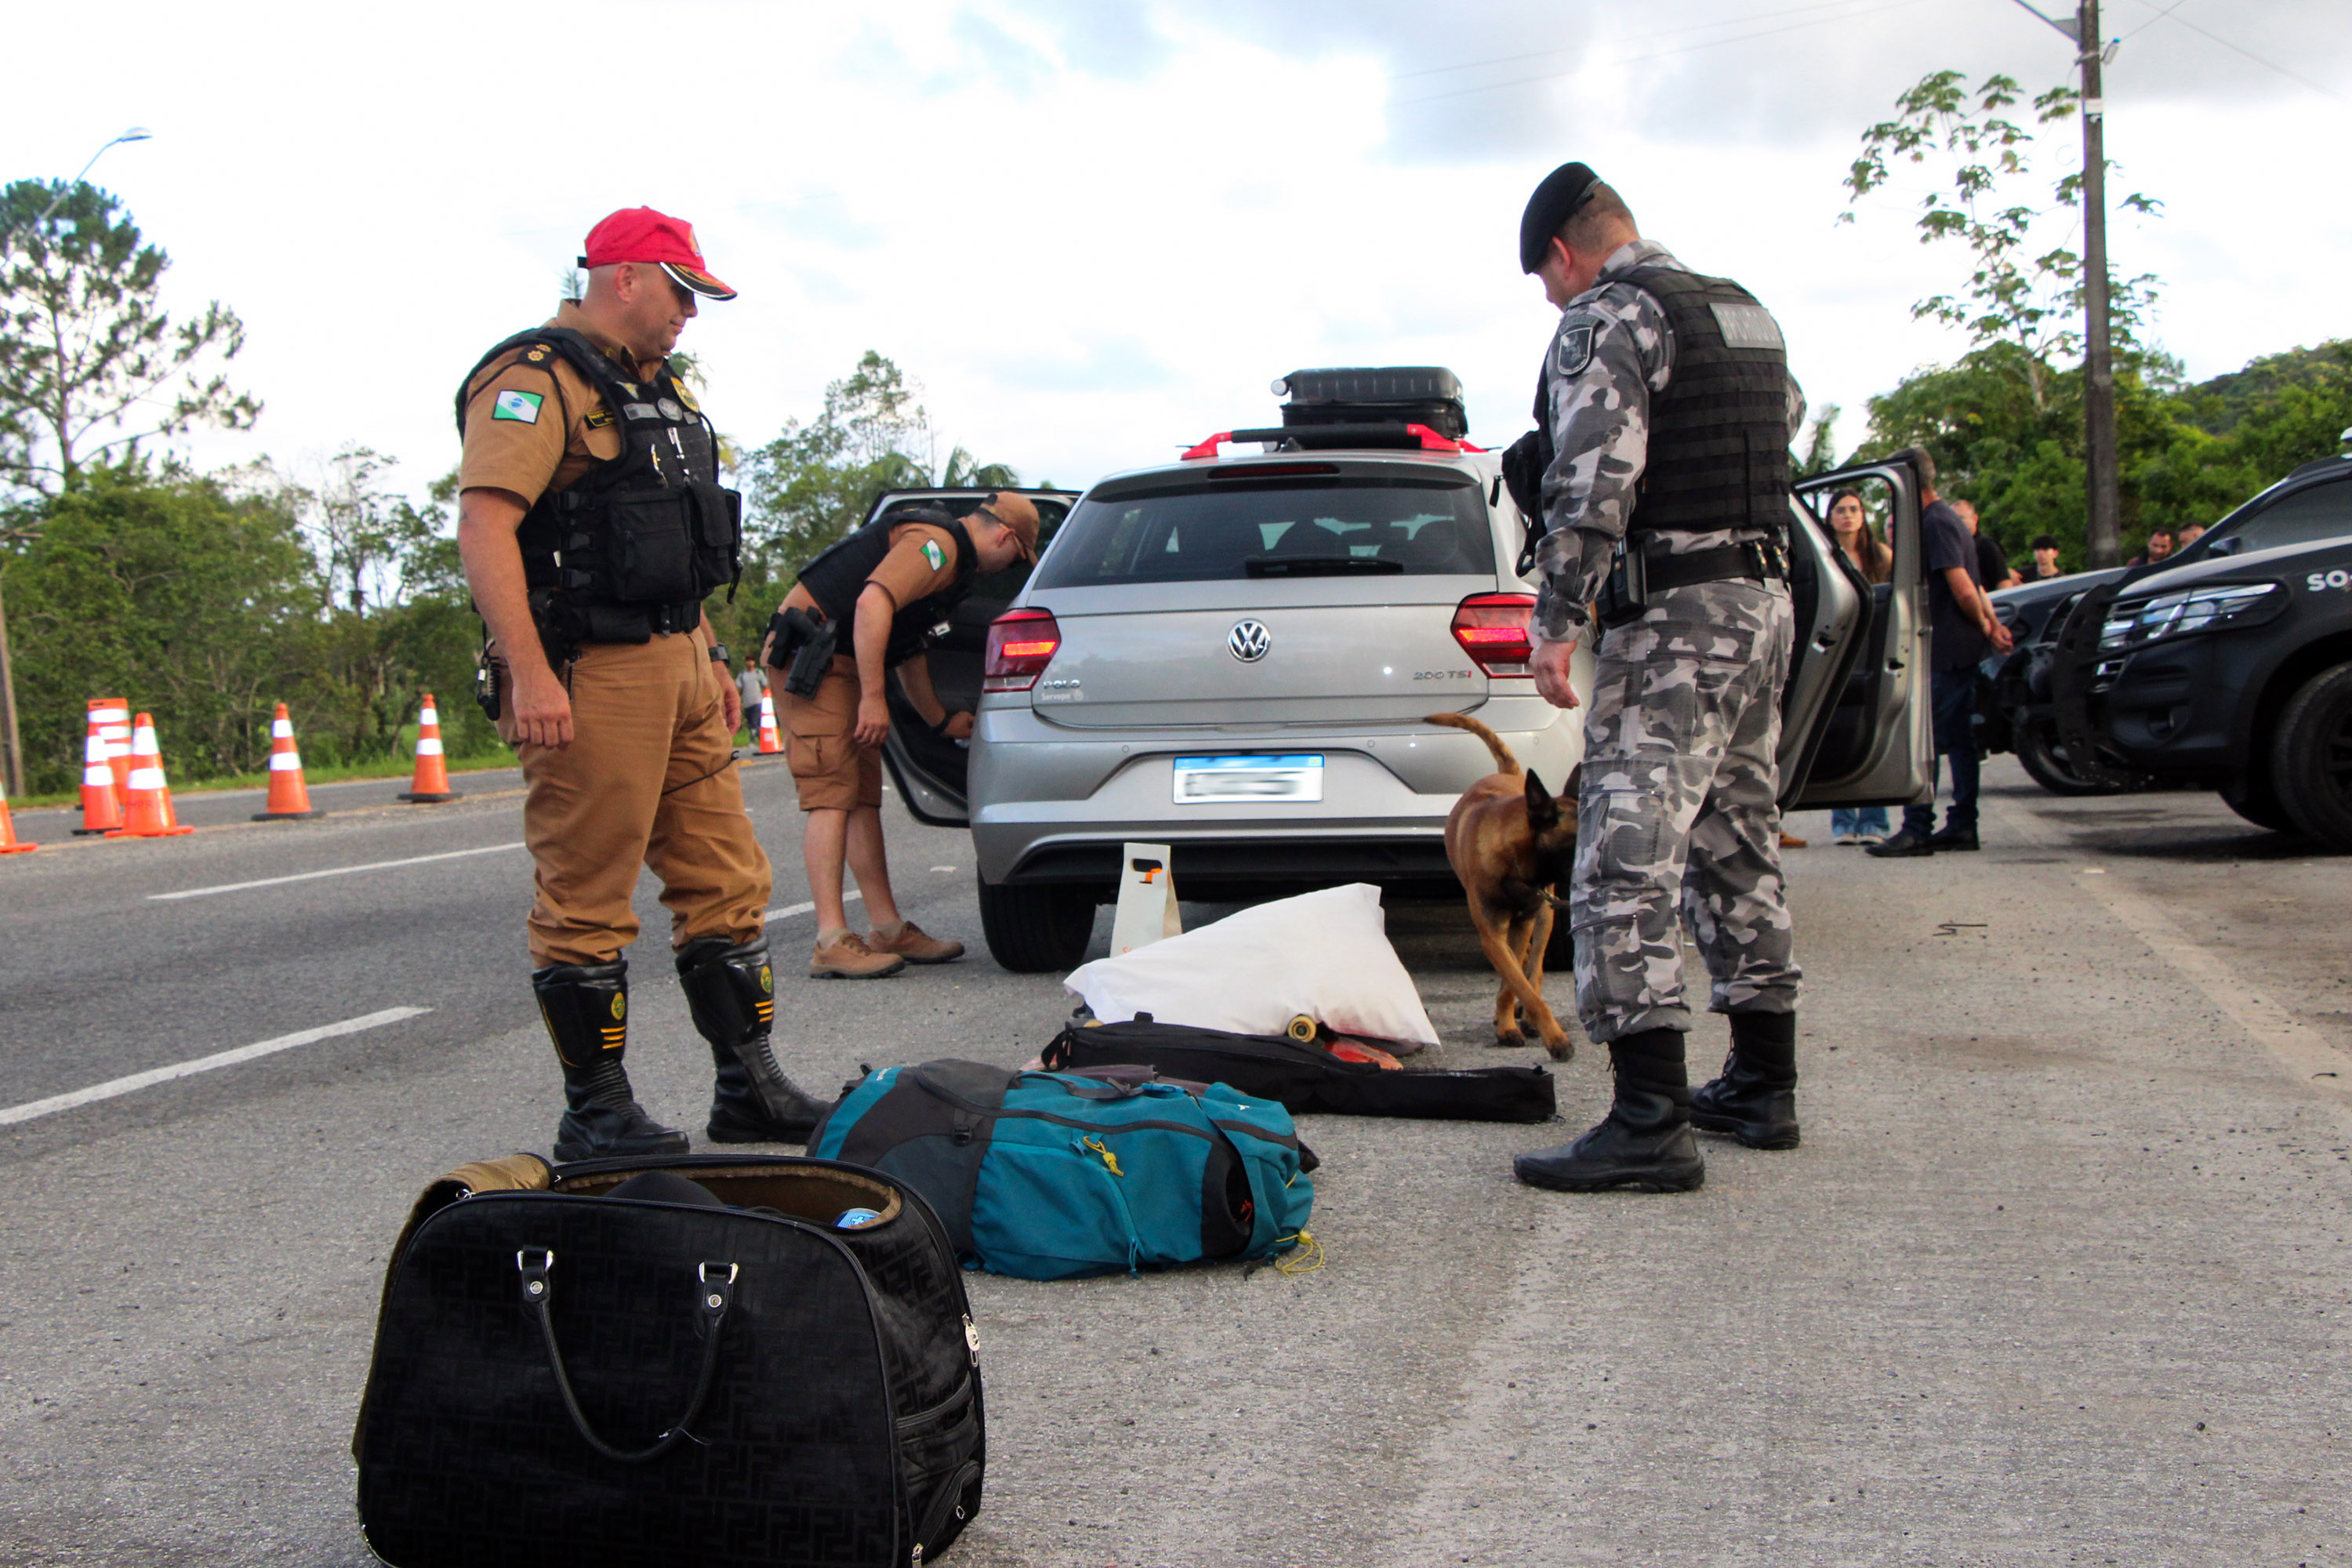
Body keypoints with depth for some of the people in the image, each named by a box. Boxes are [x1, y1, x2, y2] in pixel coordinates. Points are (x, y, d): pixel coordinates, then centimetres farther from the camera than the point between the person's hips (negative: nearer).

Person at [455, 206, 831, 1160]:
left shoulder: (656, 386, 21)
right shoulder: (537, 382, -10)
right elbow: (484, 525, -20)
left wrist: (710, 658, 22)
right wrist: (528, 673, -27)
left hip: (677, 666, 10)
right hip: (589, 675, -9)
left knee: (725, 881, 10)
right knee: (586, 902, -1)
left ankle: (748, 1088, 18)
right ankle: (595, 1113, 8)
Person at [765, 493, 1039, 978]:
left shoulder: (949, 557, 22)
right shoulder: (936, 544, -12)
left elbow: (908, 650, 31)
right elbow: (872, 602, -27)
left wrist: (942, 720, 40)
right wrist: (873, 698, -26)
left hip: (839, 661, 11)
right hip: (813, 652, -11)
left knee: (864, 799, 9)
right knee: (833, 796, -14)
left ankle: (889, 930, 12)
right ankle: (832, 942, -15)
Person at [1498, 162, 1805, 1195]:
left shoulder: (1607, 317, -9)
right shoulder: (1749, 316, 19)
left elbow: (1594, 478, -21)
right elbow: (1788, 417, 36)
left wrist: (1557, 621, -19)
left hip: (1674, 616, -10)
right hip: (1763, 597, 10)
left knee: (1627, 858, -11)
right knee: (1737, 847, 16)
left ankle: (1651, 1123, -15)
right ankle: (1762, 1089, 24)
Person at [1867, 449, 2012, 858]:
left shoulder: (1935, 523, -15)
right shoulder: (1947, 518, 18)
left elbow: (1963, 590, -19)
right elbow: (1970, 588, 21)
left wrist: (1984, 627, -5)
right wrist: (1991, 624, 11)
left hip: (1944, 651, -10)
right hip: (1963, 648, 10)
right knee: (1958, 738, 12)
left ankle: (1917, 830, -10)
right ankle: (1962, 825, 16)